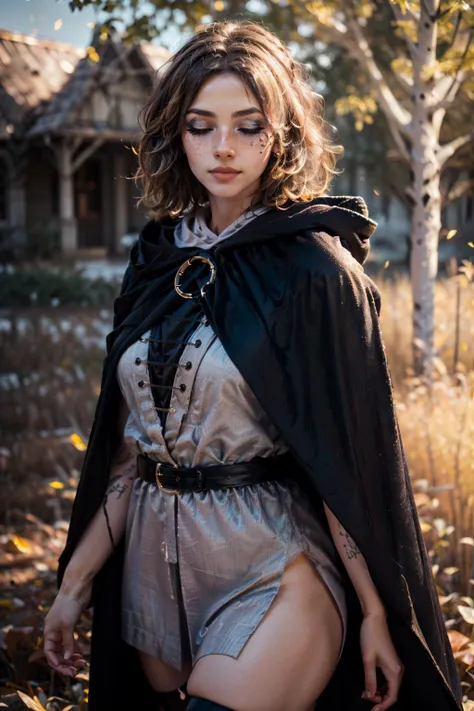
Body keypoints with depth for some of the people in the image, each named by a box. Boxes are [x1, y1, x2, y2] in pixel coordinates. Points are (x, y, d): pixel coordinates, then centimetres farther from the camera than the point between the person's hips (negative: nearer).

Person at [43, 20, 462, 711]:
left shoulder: (315, 270, -11)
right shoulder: (158, 260, 4)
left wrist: (376, 614, -10)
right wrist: (76, 582, 6)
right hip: (153, 564, 6)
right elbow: (130, 446, 6)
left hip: (273, 571, -5)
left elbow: (351, 455, -11)